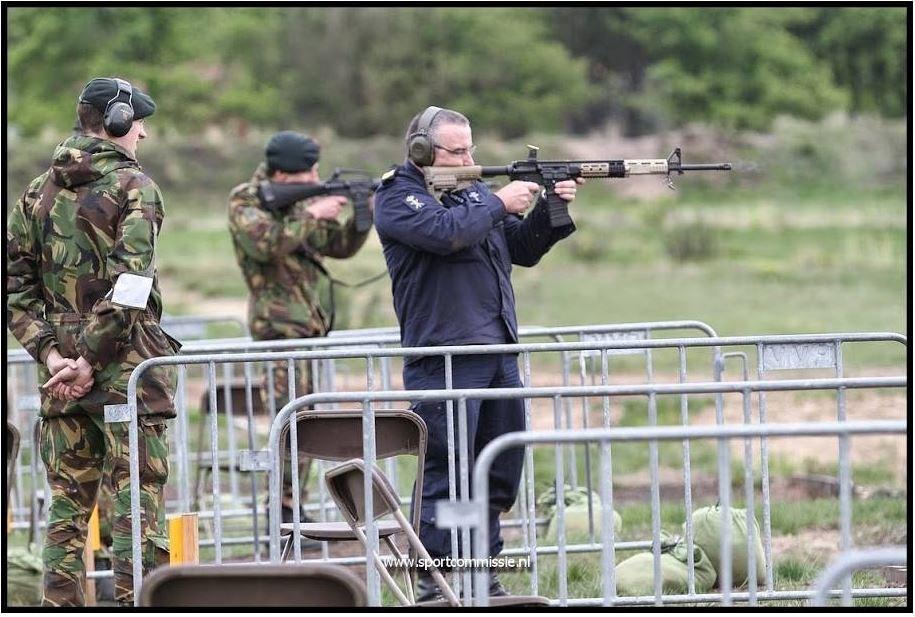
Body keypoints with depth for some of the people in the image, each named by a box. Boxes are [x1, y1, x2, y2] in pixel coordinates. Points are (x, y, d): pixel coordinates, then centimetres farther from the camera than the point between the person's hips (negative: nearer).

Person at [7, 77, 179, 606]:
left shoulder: (38, 193, 12)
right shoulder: (134, 186, -7)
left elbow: (15, 285, 6)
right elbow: (127, 286, -17)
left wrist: (50, 354, 0)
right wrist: (92, 361, -13)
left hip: (63, 371, 6)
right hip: (126, 365, -5)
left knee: (67, 511, 10)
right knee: (138, 509, -3)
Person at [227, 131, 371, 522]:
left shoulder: (302, 200, 15)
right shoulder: (245, 201, -7)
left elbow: (339, 246, 17)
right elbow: (263, 243, -25)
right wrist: (311, 216, -22)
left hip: (308, 322, 8)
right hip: (279, 324, -8)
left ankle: (295, 510, 14)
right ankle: (283, 515, -16)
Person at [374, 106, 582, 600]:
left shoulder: (473, 189, 19)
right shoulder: (397, 198, -5)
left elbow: (523, 249, 20)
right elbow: (446, 231, -23)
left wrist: (550, 211, 4)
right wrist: (500, 204, -12)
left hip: (498, 353, 8)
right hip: (443, 360, -8)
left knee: (502, 473, 11)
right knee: (446, 474, -9)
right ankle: (431, 585, -5)